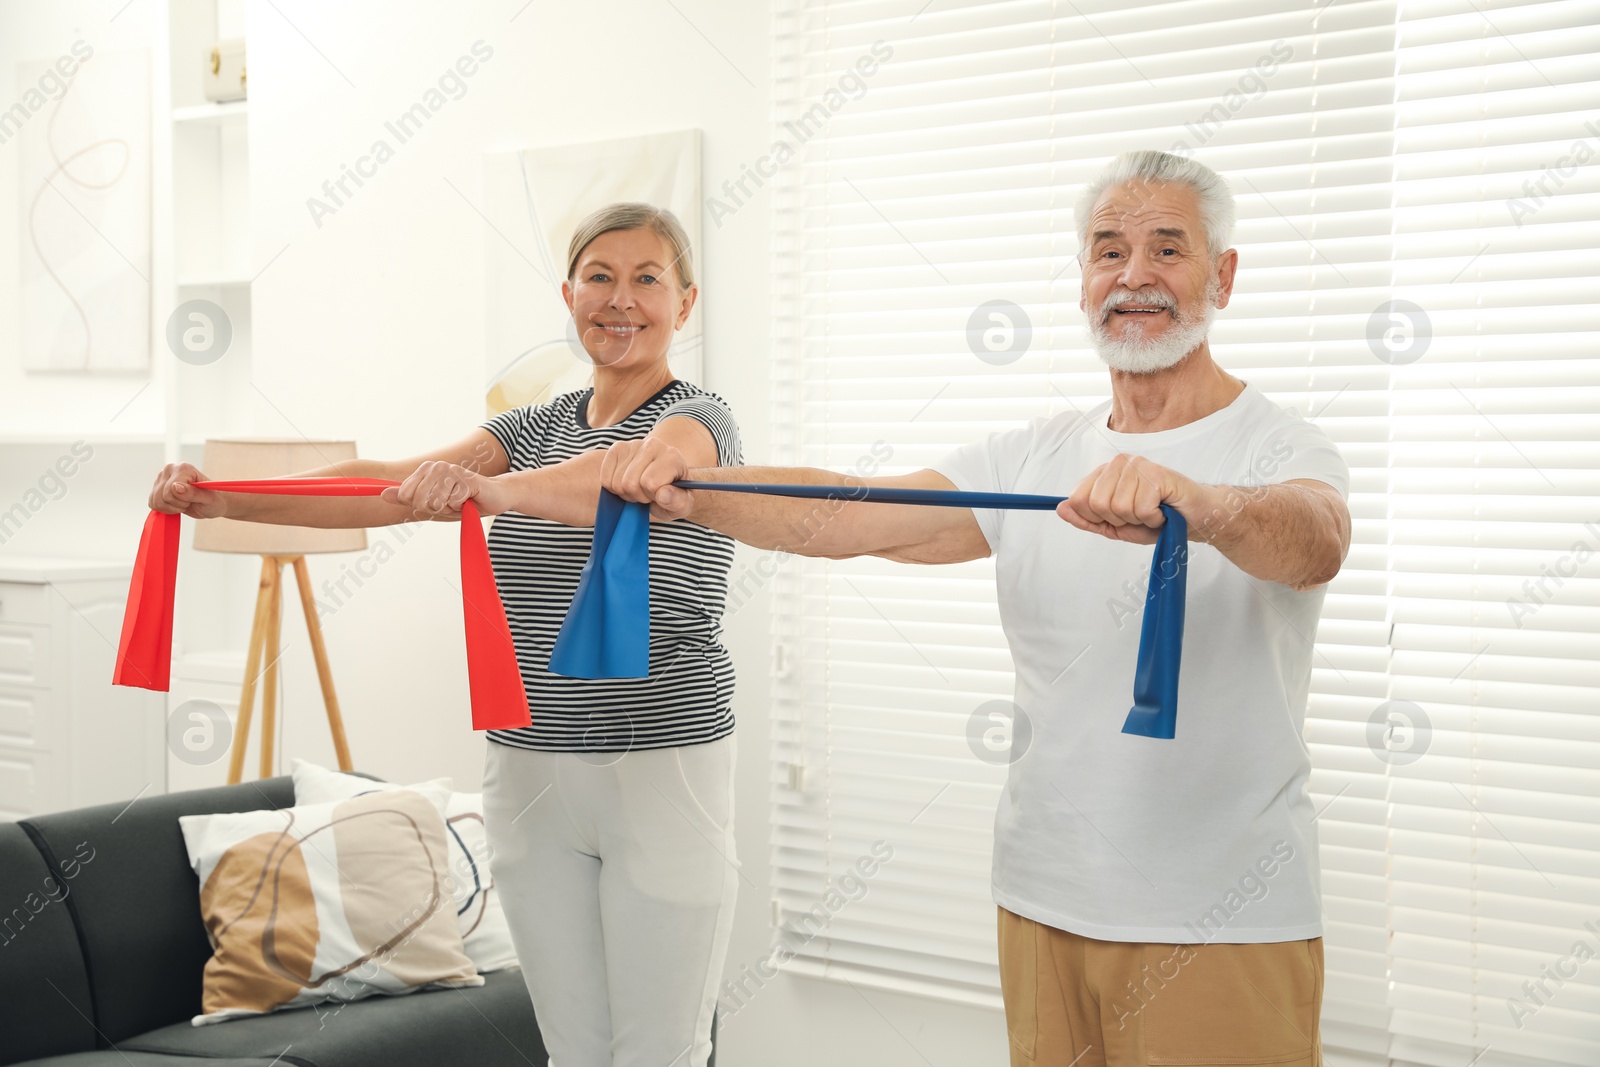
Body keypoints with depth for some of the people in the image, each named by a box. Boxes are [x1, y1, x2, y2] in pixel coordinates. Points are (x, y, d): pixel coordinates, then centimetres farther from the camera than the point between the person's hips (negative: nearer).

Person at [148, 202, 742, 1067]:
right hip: (528, 769, 5)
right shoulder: (536, 427, 13)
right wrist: (226, 500, -16)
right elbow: (390, 483, -2)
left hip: (665, 770, -5)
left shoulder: (698, 421, -5)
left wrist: (491, 490, -49)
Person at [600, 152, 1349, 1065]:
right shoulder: (1034, 457, 8)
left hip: (1225, 929, -4)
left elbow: (1312, 541, -31)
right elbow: (851, 516, -4)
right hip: (1043, 906, 5)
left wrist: (1196, 503, -52)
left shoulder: (1282, 449, -7)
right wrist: (690, 494, -20)